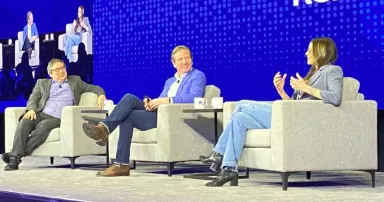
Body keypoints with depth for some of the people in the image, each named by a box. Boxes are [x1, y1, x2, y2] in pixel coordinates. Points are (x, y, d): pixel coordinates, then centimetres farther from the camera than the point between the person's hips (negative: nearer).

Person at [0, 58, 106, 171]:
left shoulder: (75, 81, 24)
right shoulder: (42, 83, 25)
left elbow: (93, 88, 20)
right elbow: (33, 98, 13)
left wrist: (101, 94, -3)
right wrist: (31, 109, -9)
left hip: (58, 119, -2)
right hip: (41, 114, 2)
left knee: (43, 126, -35)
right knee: (25, 121, -31)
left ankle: (19, 154, -37)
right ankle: (15, 158, -39)